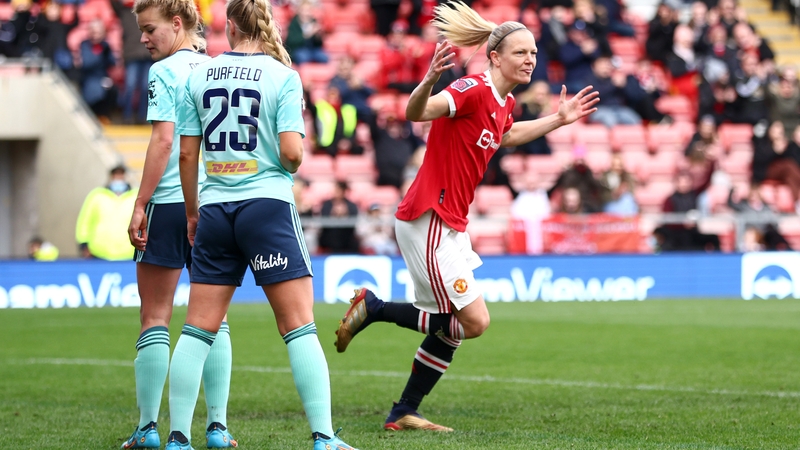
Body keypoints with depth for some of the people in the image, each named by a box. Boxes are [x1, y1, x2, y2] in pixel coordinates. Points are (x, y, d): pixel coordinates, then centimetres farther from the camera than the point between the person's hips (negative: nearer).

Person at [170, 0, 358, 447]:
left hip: (215, 209, 4)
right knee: (300, 328, -2)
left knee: (199, 328, 7)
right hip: (267, 203, -4)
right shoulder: (283, 76, -4)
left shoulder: (200, 77, 6)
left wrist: (192, 213, 20)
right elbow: (291, 151, -13)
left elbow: (187, 154, 8)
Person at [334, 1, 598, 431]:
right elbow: (416, 112, -34)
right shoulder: (473, 89, -17)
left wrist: (559, 119, 32)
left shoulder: (503, 102, 11)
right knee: (474, 321, -11)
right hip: (427, 220, -9)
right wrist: (430, 81, -54)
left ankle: (404, 413, 20)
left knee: (451, 328, 12)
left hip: (451, 225, 10)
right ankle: (372, 307, 0)